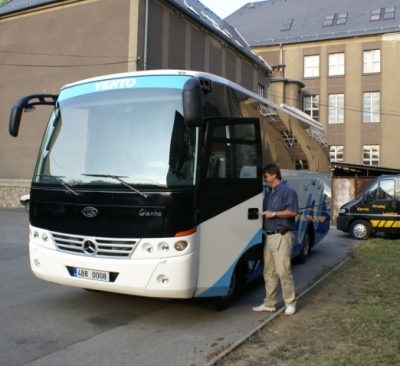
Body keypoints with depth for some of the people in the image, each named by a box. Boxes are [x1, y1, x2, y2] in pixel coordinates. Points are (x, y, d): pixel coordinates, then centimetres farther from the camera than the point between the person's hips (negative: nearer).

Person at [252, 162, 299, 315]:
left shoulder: (287, 191, -6)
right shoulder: (268, 194, 21)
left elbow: (293, 211, -16)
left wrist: (273, 214, -14)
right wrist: (262, 214, 10)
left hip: (282, 236, -9)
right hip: (269, 236, 9)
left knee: (283, 271, -8)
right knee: (269, 273, 10)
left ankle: (290, 303, 5)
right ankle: (269, 304, 18)